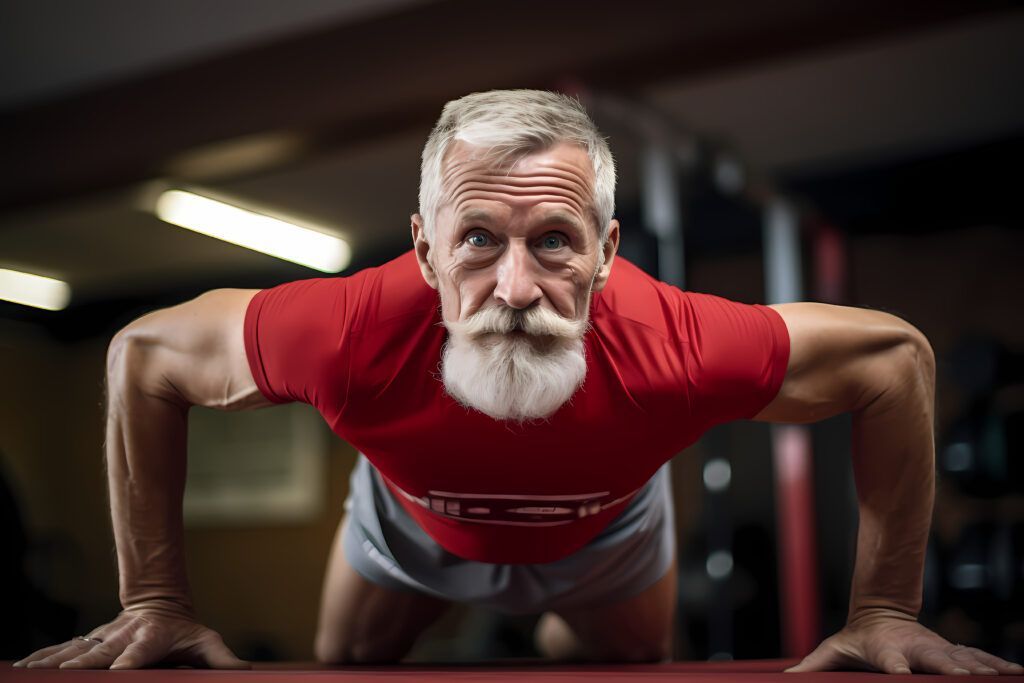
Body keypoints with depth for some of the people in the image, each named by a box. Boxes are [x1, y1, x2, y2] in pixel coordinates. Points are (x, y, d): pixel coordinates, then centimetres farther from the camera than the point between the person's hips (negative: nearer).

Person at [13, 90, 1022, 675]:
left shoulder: (671, 348, -46)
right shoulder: (353, 332, -45)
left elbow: (894, 354, -28)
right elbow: (145, 352, -25)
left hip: (606, 537, 1)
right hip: (413, 523, 0)